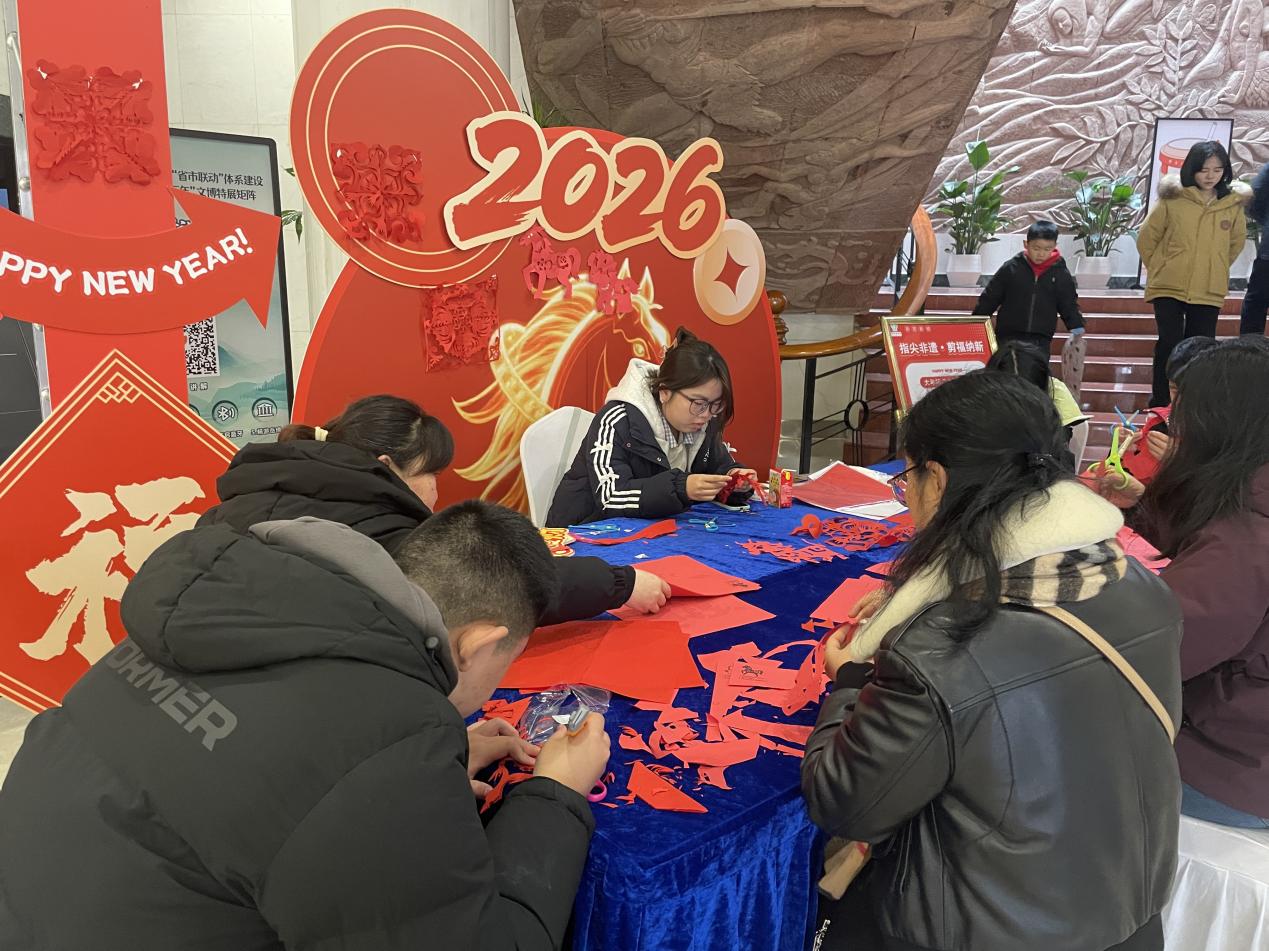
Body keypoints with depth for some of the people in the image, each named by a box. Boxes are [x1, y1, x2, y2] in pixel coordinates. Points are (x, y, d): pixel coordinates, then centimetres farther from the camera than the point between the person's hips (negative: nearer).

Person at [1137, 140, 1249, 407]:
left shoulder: (1233, 203, 3)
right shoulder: (1172, 199, -6)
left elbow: (1237, 242, 18)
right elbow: (1146, 238, 3)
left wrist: (1215, 269, 18)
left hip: (1209, 291, 3)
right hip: (1169, 287, -3)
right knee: (1170, 344, -7)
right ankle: (1160, 403, 5)